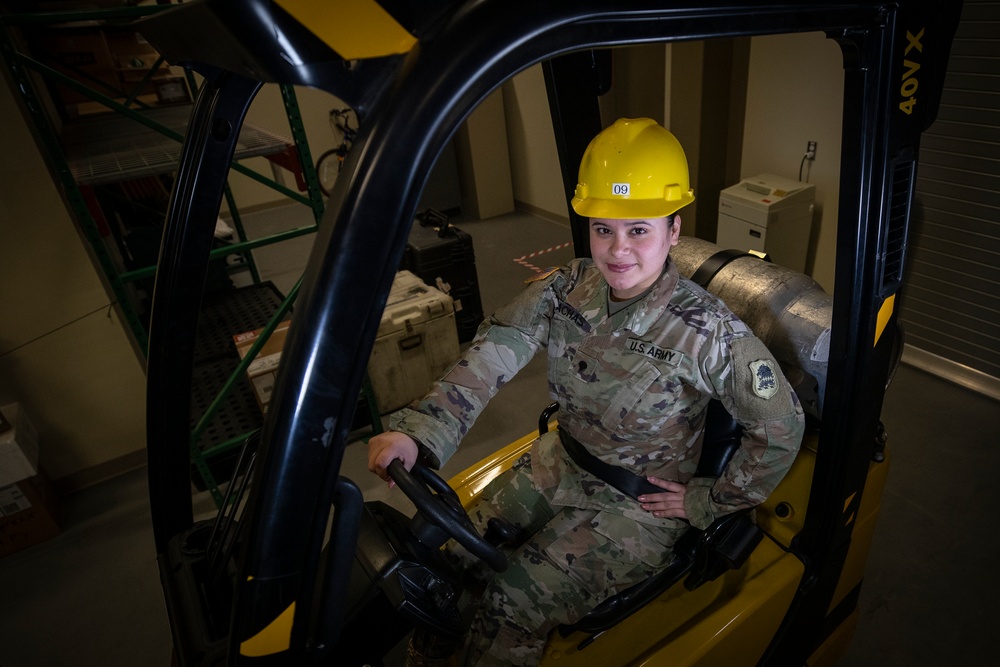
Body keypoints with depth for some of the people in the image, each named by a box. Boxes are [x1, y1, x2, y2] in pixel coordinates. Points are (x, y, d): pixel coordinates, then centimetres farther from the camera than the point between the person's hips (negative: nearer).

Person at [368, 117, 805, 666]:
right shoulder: (566, 289, -12)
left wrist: (706, 502, -7)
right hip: (556, 466, 5)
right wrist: (418, 431, -37)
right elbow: (491, 355, -23)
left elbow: (782, 426, -13)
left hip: (638, 505, -4)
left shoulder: (707, 332, -23)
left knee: (509, 609, -13)